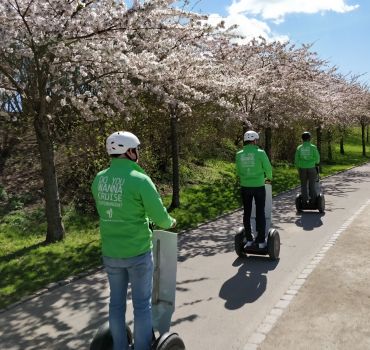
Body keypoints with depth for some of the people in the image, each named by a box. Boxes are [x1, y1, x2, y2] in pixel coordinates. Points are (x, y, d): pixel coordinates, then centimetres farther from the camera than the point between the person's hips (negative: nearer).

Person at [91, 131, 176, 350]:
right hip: (137, 252, -6)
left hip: (110, 253, 6)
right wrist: (170, 222, 9)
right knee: (142, 303, 10)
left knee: (117, 302, 19)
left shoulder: (99, 179, 0)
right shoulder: (139, 179, -18)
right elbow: (160, 217, -13)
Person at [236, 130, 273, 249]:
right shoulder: (260, 152, -10)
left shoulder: (239, 154, -1)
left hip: (245, 187, 3)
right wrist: (269, 178, 16)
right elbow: (268, 168, -4)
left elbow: (238, 172, 7)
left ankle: (249, 240, 17)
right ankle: (261, 241, 11)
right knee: (260, 213, 7)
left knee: (247, 213, 12)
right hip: (258, 186, -2)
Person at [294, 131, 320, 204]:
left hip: (302, 168, 1)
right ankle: (313, 200, 7)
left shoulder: (299, 148, 0)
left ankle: (304, 200, 9)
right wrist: (316, 163, 24)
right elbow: (317, 158, 2)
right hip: (312, 168, -1)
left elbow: (296, 160, 3)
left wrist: (298, 169, 17)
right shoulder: (313, 147, -5)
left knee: (303, 185, 10)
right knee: (312, 185, 6)